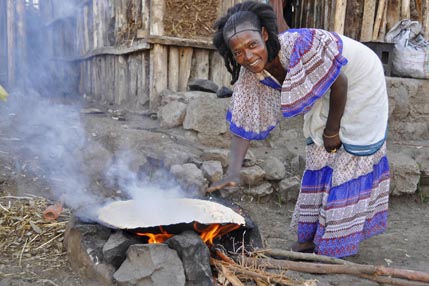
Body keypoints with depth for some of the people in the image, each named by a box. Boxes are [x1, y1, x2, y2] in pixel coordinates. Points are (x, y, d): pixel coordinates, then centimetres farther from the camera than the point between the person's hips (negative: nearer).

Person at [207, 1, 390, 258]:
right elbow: (243, 123, -15)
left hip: (358, 80, -6)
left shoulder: (300, 46, -38)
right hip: (324, 94, 6)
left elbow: (339, 82, -27)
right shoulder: (250, 75, -18)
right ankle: (314, 233, 22)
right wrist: (233, 172, -25)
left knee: (350, 156, -3)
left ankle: (338, 240, 9)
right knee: (319, 155, 8)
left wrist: (332, 130, -16)